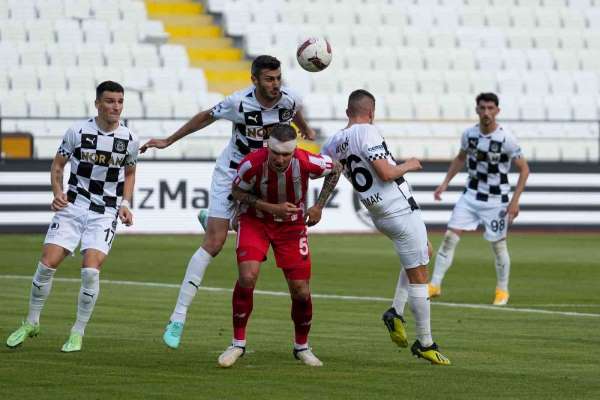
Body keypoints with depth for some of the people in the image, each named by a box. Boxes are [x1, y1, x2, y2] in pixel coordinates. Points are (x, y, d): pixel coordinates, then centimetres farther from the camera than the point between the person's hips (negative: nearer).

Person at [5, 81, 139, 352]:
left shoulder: (129, 139, -1)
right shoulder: (78, 131, -5)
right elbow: (58, 164, 7)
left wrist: (126, 204, 3)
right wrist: (58, 192, -9)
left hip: (106, 213, 0)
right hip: (72, 206, 0)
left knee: (91, 270, -17)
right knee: (47, 264, -8)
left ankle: (78, 333, -1)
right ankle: (31, 323, 14)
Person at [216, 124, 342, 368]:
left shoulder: (307, 162, -27)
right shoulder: (252, 164, -29)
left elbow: (335, 169, -5)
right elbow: (237, 192, -10)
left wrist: (319, 206, -9)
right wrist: (272, 208, -22)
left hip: (292, 226, 1)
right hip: (255, 221, -1)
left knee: (301, 291, -1)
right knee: (247, 277, -23)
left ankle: (301, 346, 25)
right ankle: (238, 343, -6)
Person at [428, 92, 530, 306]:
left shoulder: (506, 138, -16)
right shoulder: (469, 134, -3)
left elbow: (524, 169, -10)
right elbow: (460, 159, 17)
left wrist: (515, 201, -16)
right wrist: (445, 183, 9)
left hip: (496, 200, -4)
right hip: (471, 194, 4)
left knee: (499, 245, 4)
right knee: (450, 237, -6)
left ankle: (502, 291, 24)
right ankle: (435, 285, -1)